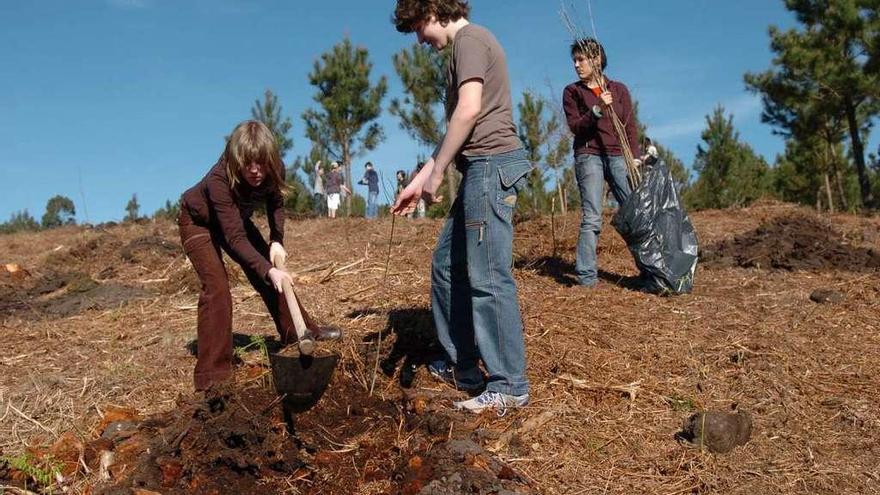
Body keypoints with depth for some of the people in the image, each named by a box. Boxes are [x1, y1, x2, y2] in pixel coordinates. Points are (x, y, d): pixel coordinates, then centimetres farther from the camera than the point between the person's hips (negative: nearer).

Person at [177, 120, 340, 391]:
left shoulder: (274, 170, -25)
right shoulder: (220, 179, -41)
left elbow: (276, 204, -3)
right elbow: (235, 238, -43)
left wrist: (277, 241, -17)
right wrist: (269, 270, -52)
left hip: (235, 218, 6)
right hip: (198, 220, -6)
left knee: (271, 276, 6)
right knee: (216, 288, -19)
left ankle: (300, 333, 25)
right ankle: (212, 376, -14)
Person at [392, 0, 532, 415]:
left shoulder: (469, 38, -4)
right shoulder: (465, 47, 26)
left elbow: (469, 110, -19)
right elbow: (456, 130, 25)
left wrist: (436, 172, -13)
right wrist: (419, 181, 22)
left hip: (491, 164, -10)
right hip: (482, 169, 10)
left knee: (488, 276, -9)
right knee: (447, 264, 13)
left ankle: (509, 386, -2)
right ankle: (461, 366, 22)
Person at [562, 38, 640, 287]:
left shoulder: (619, 89, 13)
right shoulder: (572, 91, 8)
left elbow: (630, 126, 10)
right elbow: (575, 126, -3)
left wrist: (635, 157, 0)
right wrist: (597, 109, -18)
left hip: (618, 155, 2)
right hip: (588, 156, -2)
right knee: (591, 218, -10)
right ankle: (586, 276, -7)